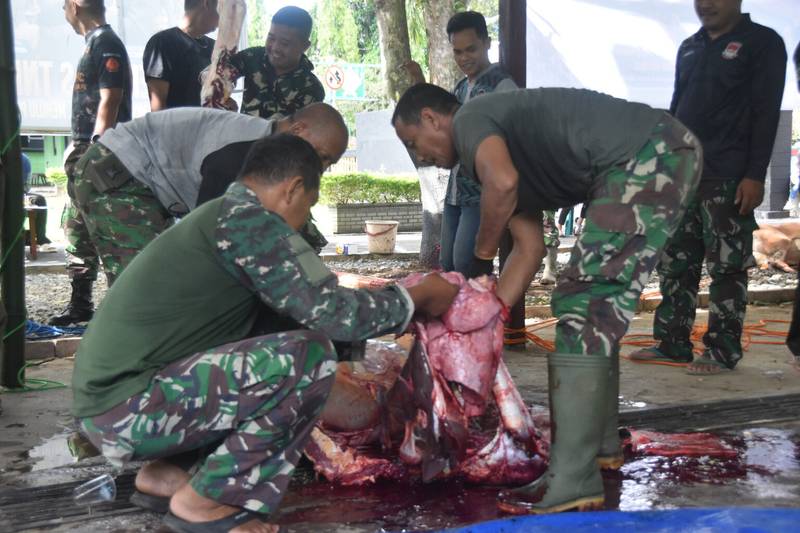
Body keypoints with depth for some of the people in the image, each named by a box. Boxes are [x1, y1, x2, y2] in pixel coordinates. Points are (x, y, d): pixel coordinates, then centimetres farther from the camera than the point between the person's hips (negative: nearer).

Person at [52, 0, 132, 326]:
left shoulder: (105, 44, -12)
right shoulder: (95, 43, 17)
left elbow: (108, 103, -19)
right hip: (88, 151, 10)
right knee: (76, 227, 13)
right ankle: (80, 304, 21)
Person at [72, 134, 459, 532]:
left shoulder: (217, 218, 17)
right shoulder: (245, 218, -12)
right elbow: (331, 312, -16)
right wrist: (418, 297, 0)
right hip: (128, 408, -10)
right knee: (311, 358, -17)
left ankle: (165, 472, 14)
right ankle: (204, 501, -5)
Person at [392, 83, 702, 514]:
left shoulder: (470, 119, 0)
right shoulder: (504, 143, 26)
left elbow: (501, 182, -23)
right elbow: (530, 248, 22)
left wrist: (480, 259, -8)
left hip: (648, 156, -10)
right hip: (661, 156, 10)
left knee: (581, 305, -11)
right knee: (597, 308, 17)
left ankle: (572, 481, -11)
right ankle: (600, 442, 28)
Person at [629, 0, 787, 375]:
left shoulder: (762, 43, 0)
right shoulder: (689, 48, 19)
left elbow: (766, 114, -7)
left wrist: (755, 175, -15)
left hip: (728, 178, -6)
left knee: (727, 267, -3)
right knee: (675, 263, 7)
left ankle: (723, 351, 3)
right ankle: (672, 343, 15)